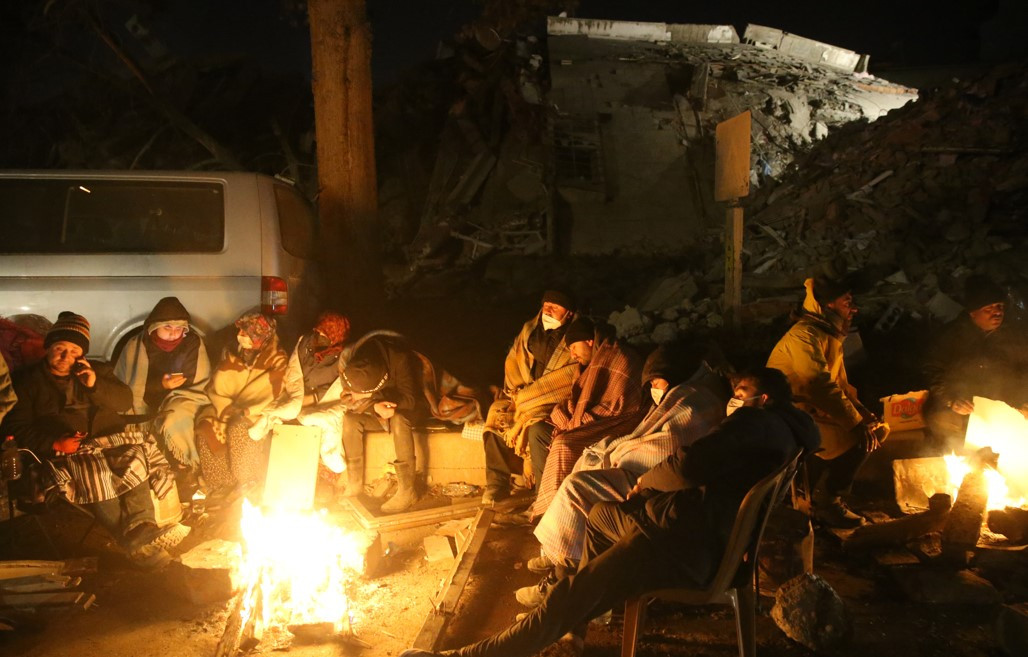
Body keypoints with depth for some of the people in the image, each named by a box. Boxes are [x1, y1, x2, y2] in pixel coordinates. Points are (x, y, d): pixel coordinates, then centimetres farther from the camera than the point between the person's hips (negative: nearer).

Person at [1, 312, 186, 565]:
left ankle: (141, 528, -33)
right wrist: (54, 443, -12)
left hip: (108, 438, 3)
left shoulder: (97, 371, 22)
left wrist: (95, 385, -5)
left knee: (135, 457, -28)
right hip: (65, 450, -3)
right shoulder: (27, 381, 13)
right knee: (94, 472, -32)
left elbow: (125, 401, 13)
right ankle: (136, 543, -34)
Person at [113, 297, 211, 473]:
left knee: (172, 423, -33)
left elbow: (199, 385, -2)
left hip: (181, 400, -2)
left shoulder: (193, 344, -3)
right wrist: (160, 385, -16)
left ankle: (189, 470, -14)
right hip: (147, 407, 2)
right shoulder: (135, 346, -2)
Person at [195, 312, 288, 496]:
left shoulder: (275, 359, -11)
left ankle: (248, 483, -11)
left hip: (257, 411, -4)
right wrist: (227, 407, -19)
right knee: (206, 425, -23)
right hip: (228, 407, 4)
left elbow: (271, 395, -16)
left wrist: (246, 411, -25)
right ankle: (220, 483, -10)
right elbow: (215, 388, -2)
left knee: (238, 429, -33)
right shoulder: (231, 353, 2)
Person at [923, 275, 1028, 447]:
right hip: (964, 409, -2)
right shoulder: (952, 334, 5)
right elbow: (933, 369, -1)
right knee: (941, 420, -32)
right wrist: (950, 400, -17)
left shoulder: (1013, 336, 13)